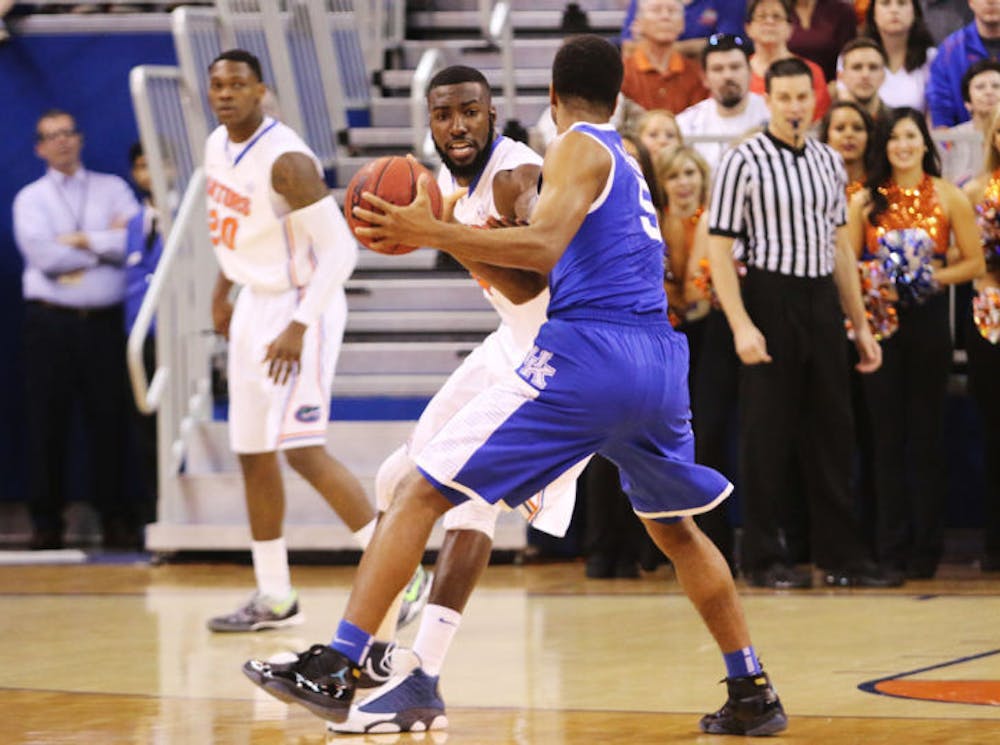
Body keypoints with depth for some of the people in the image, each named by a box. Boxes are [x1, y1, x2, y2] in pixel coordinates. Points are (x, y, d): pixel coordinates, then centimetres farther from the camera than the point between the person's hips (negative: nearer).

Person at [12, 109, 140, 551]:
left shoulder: (112, 189, 11)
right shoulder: (30, 199, 8)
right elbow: (43, 255, -10)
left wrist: (82, 241, -9)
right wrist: (107, 242, -5)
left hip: (104, 320, 1)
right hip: (50, 321, -1)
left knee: (109, 419, -1)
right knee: (46, 419, -1)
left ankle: (117, 521, 5)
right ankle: (46, 521, 5)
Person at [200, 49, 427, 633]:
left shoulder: (286, 160, -22)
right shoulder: (218, 146, 5)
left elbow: (339, 250, -25)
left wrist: (299, 328, -29)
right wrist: (223, 290, 25)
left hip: (302, 308, -9)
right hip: (255, 306, 9)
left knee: (300, 448, -16)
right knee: (253, 452, 10)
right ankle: (274, 597, 19)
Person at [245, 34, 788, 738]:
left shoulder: (578, 149, 1)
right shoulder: (626, 163, 25)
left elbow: (543, 248, -18)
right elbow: (536, 278, 27)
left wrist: (433, 232, -17)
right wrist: (441, 237, 23)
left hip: (589, 352, -8)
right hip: (659, 359, 8)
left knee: (422, 493, -6)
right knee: (675, 525, 30)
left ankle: (334, 669, -15)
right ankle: (752, 694, 30)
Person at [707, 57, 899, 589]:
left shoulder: (828, 162, 12)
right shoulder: (743, 162, -6)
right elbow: (719, 248, -9)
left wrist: (861, 325, 16)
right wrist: (741, 325, -18)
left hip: (822, 301, 5)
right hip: (770, 300, -5)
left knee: (832, 430, 8)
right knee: (768, 434, -1)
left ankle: (841, 556, 14)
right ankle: (764, 559, 7)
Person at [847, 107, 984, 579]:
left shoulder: (949, 198, 2)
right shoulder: (865, 200, 5)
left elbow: (974, 262, 2)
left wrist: (939, 275, -13)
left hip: (928, 320, -1)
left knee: (926, 434, 3)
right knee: (887, 435, 3)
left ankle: (925, 549, 8)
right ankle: (891, 547, 9)